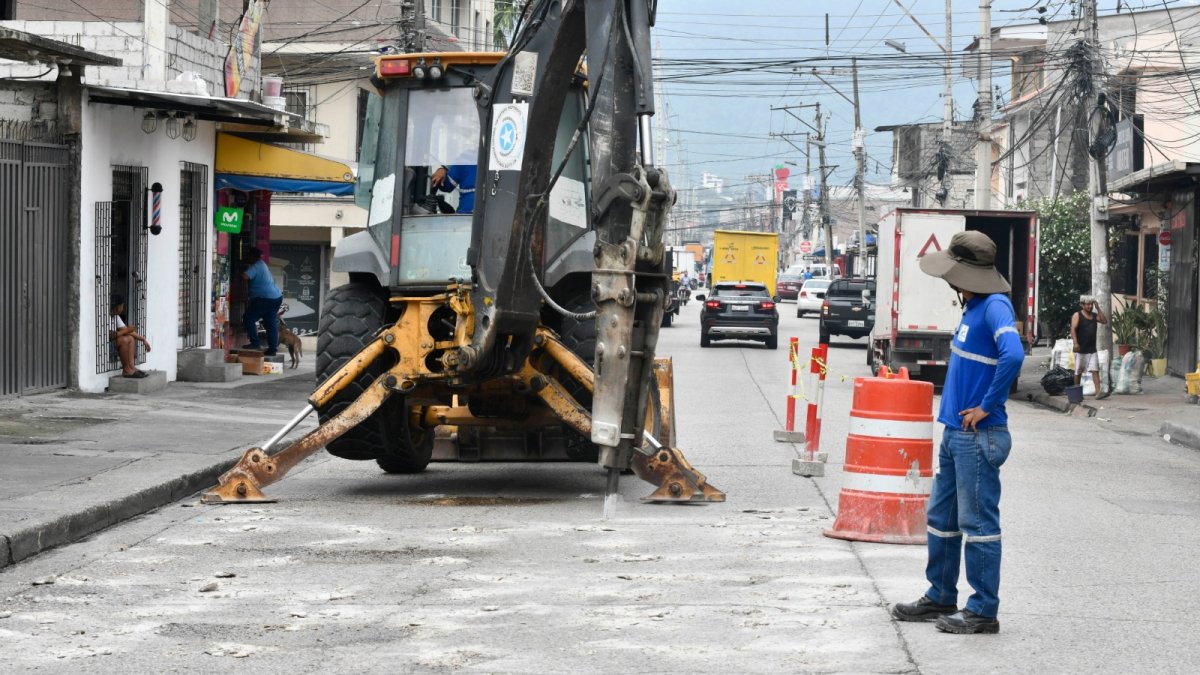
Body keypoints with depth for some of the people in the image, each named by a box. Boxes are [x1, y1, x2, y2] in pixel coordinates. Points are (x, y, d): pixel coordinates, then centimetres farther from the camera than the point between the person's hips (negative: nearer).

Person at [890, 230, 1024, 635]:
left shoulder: (996, 307, -16)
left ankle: (983, 611, 4)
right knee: (941, 518, 16)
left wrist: (986, 406, -23)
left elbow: (1013, 355, -32)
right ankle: (940, 598, 27)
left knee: (978, 523, -3)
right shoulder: (972, 307, 13)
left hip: (978, 436, -10)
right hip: (955, 433, 10)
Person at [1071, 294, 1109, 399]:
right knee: (1078, 372, 6)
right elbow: (1073, 329, -15)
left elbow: (1104, 321, 0)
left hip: (1092, 350, 4)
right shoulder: (1077, 315, -4)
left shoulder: (1094, 315, 13)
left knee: (1095, 370, -7)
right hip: (1081, 349, -4)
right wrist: (1075, 343, -28)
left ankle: (1098, 392, -15)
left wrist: (1098, 309, -2)